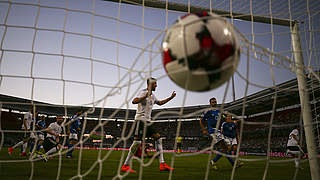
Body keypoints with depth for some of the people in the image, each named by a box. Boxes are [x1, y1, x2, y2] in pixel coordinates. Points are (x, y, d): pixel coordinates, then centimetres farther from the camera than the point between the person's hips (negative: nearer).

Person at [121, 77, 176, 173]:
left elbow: (159, 103, 37)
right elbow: (134, 101, -23)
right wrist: (146, 96, -34)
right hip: (140, 119, -9)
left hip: (148, 121, 9)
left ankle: (162, 164, 2)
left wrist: (171, 97, 32)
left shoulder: (152, 95, 19)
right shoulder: (143, 92, -8)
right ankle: (125, 166, -4)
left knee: (158, 138, 1)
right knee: (137, 142, -13)